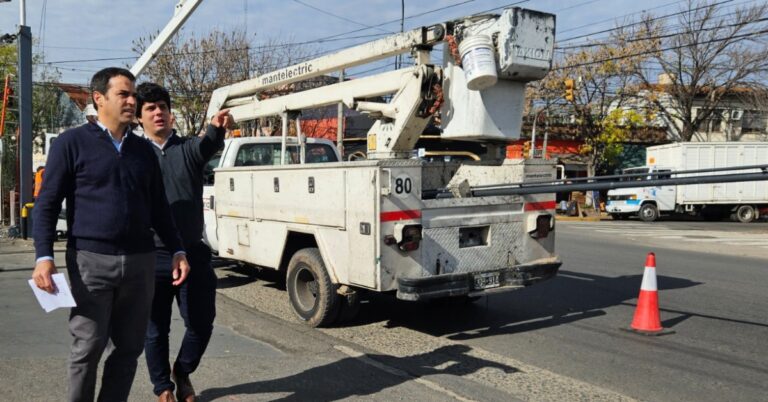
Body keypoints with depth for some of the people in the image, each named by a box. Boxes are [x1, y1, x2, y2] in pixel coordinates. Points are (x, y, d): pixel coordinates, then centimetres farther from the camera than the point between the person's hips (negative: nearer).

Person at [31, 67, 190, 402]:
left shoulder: (143, 150, 13)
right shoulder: (72, 143, 0)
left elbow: (159, 208, 17)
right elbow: (47, 204, -2)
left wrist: (177, 251, 9)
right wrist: (44, 257, -13)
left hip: (140, 261, 4)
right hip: (91, 260, -4)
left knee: (129, 347, 9)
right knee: (88, 347, 2)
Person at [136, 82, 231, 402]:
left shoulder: (188, 148, 4)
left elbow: (208, 146, -19)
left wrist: (217, 128, -42)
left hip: (192, 253, 1)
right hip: (152, 257, -1)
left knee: (201, 323, 5)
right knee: (156, 328, 10)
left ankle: (182, 372, 33)